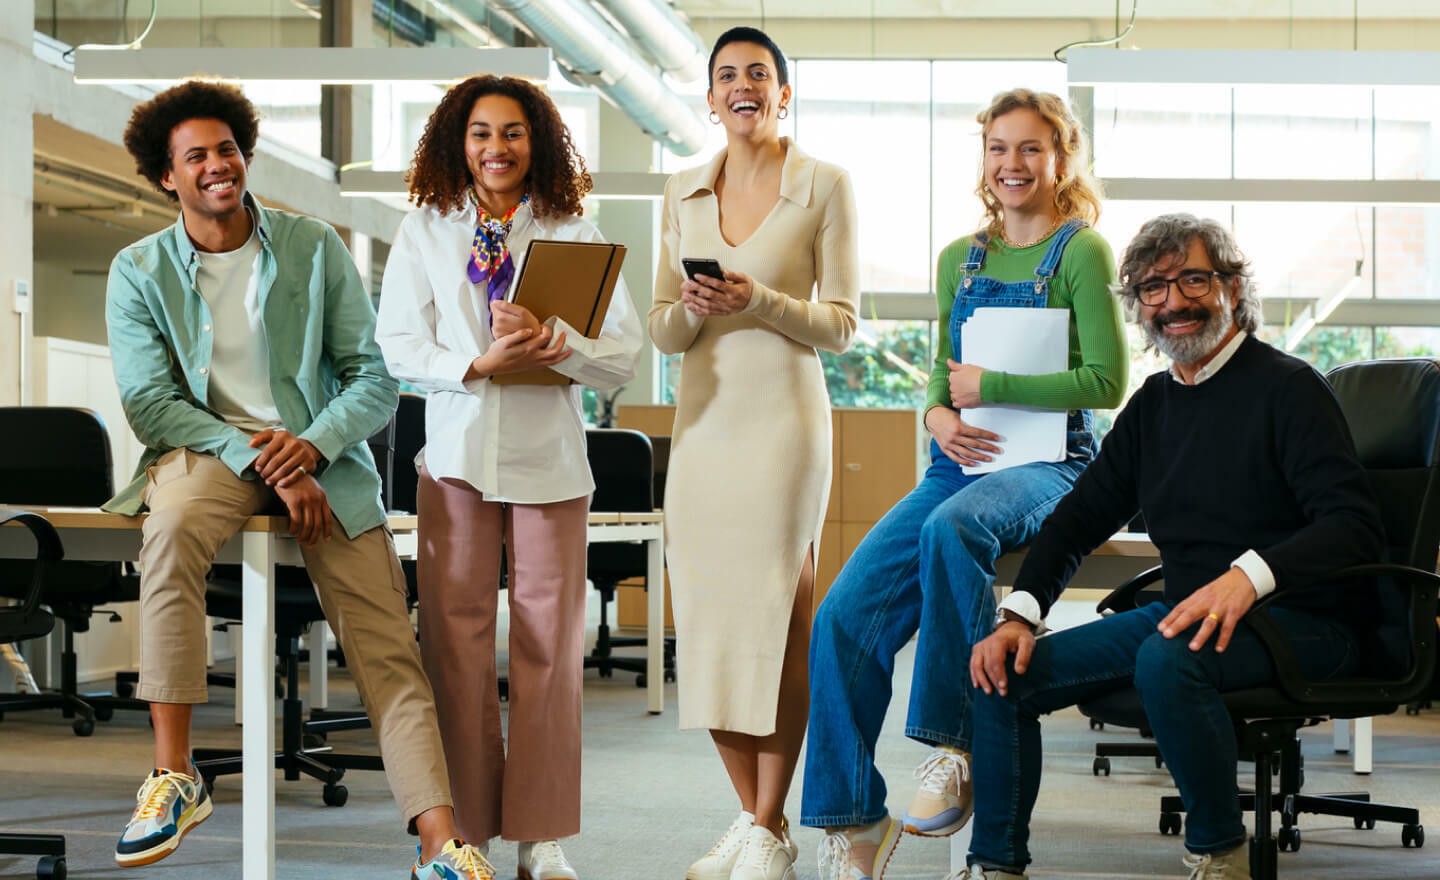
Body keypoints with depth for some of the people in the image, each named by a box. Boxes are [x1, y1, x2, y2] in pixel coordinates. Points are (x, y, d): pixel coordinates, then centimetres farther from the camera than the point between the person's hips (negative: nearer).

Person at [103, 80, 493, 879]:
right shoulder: (139, 271, 5)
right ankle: (173, 776, -32)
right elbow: (149, 402, -4)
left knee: (387, 647, -14)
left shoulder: (313, 248, 6)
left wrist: (311, 446, -17)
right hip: (206, 449, -1)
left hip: (321, 454, 1)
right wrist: (261, 462, -17)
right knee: (173, 525, -37)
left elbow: (375, 377, 3)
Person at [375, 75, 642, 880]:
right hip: (457, 457, 0)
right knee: (456, 644, 0)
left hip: (548, 459, 0)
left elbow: (626, 356, -1)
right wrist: (479, 365, -16)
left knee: (550, 647, 0)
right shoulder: (425, 231, 8)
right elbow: (398, 345, -1)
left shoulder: (574, 234, 6)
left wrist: (554, 345, -19)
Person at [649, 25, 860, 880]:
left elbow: (841, 324, -3)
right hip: (703, 418, 5)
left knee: (778, 618, -4)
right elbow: (663, 329, 12)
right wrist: (693, 309, -10)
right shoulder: (685, 192, 13)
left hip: (783, 416, -5)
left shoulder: (825, 185, -1)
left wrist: (760, 301, -18)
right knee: (710, 619, 5)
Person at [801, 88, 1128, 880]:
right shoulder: (960, 260, 16)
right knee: (844, 615, -15)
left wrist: (990, 387, -11)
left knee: (952, 527, -40)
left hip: (1049, 466, -5)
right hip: (960, 463, 6)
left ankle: (955, 747, -26)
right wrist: (938, 413, -2)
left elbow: (1106, 381, -9)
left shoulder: (1081, 252, -1)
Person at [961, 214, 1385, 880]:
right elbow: (1080, 517, 16)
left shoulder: (1287, 387, -9)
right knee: (1006, 671, -4)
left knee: (1166, 659, -38)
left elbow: (1354, 525, -19)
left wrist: (1249, 576, -35)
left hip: (1300, 620, -7)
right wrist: (1020, 613, 0)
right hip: (1189, 613, 7)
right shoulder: (1153, 404, 13)